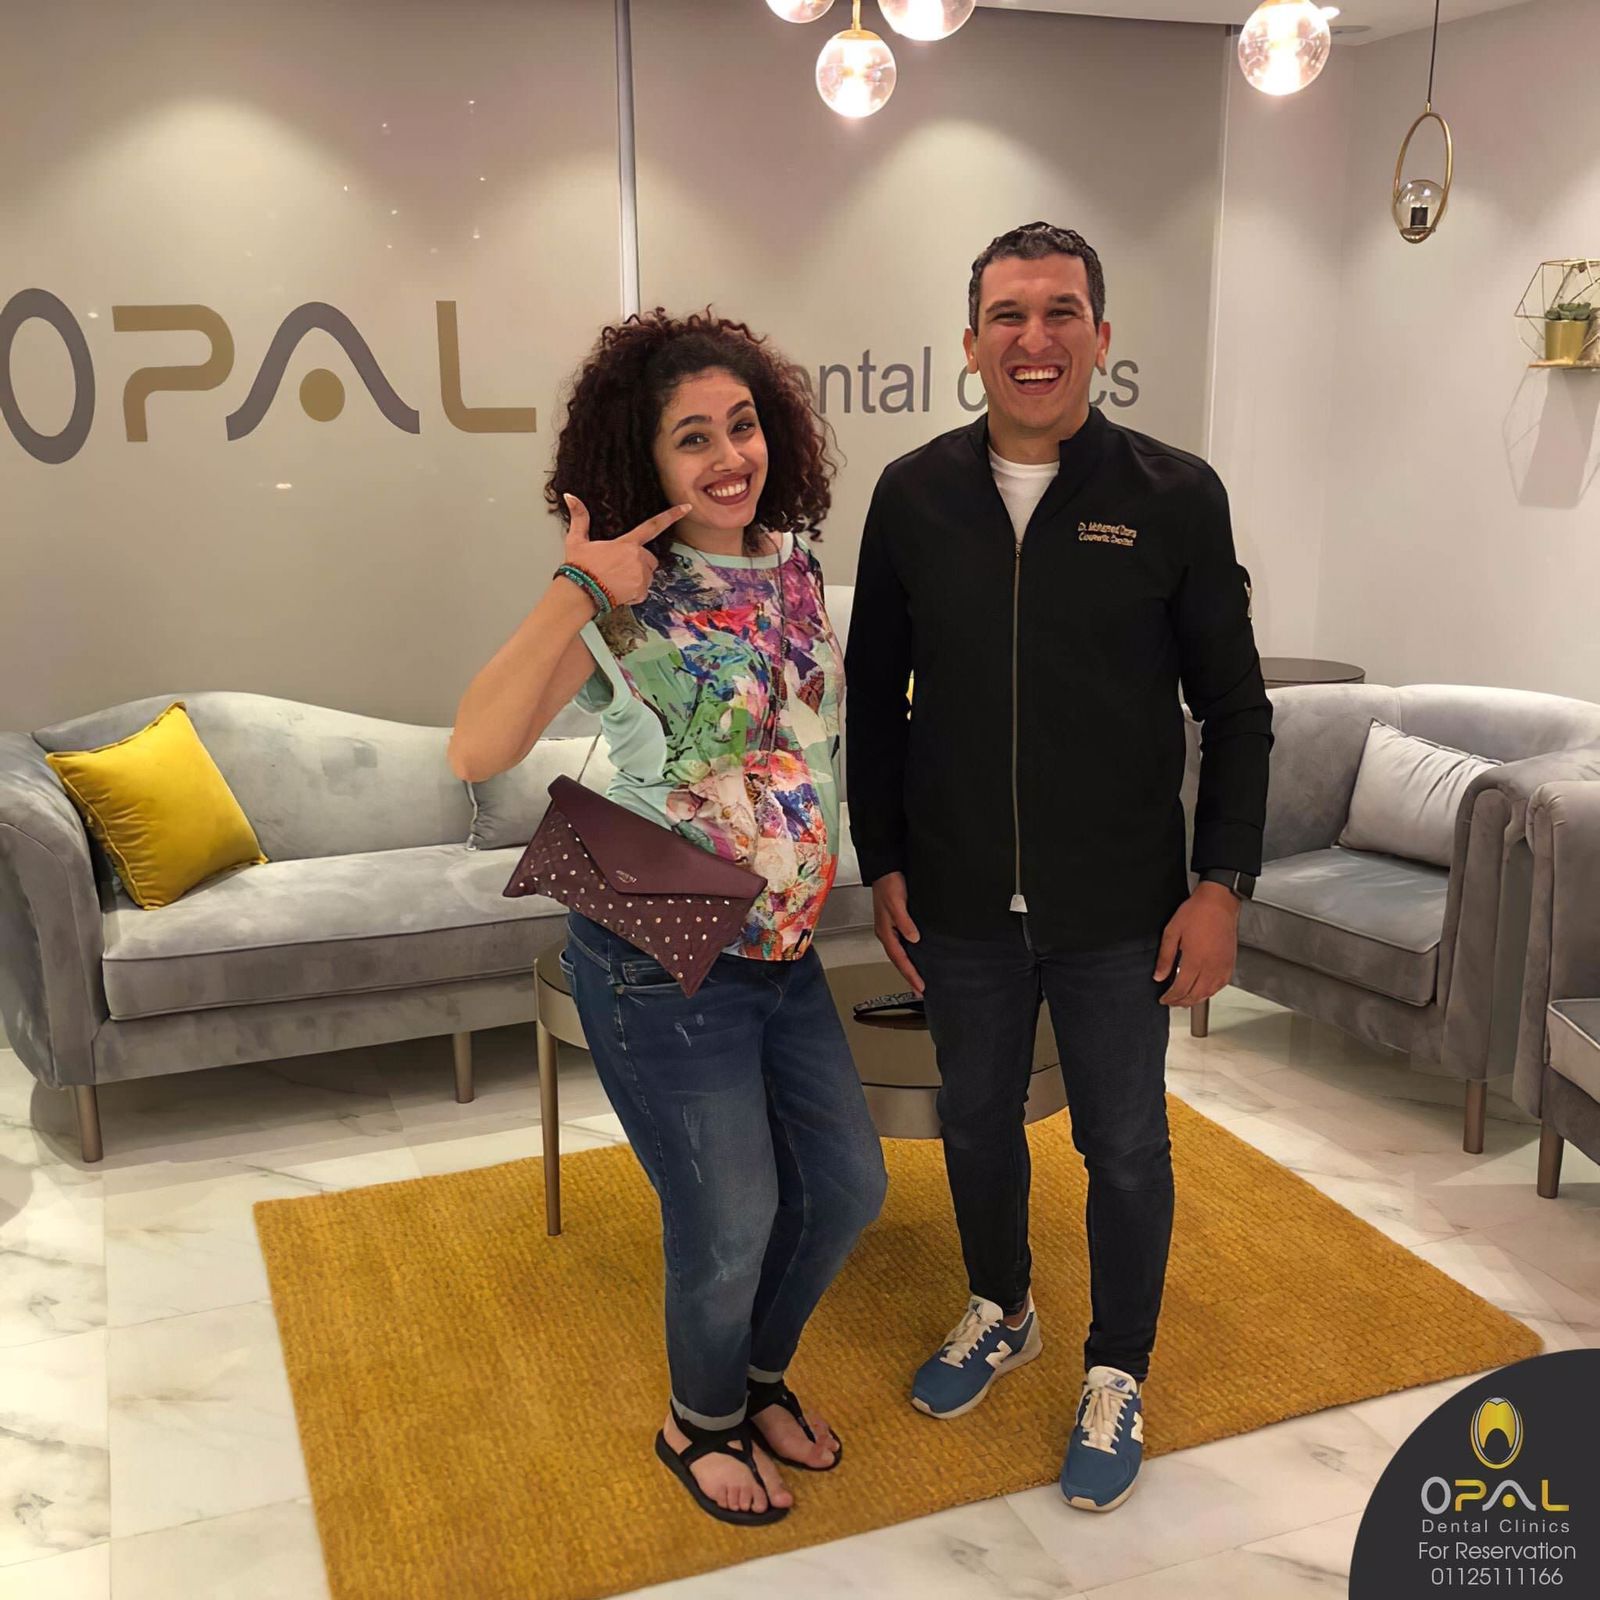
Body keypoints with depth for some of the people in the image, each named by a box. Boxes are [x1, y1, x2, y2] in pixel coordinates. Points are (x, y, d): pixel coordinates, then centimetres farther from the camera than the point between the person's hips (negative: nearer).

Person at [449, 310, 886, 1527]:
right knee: (731, 1224, 5)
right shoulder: (623, 602, -16)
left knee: (846, 1187, 16)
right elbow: (477, 750, -30)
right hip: (662, 966, -6)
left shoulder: (797, 566, 2)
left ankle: (759, 1377, 44)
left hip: (787, 949, 7)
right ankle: (701, 1421, 37)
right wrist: (575, 593, -34)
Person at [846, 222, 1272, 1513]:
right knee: (977, 1120, 19)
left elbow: (1234, 707, -3)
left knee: (1125, 1146, 11)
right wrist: (881, 861, 3)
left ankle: (1118, 1374, 34)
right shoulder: (914, 495, -2)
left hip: (1118, 911, -2)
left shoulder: (1175, 496, -8)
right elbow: (875, 694, 5)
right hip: (959, 901, 2)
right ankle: (1001, 1312, 46)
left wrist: (1222, 884, -7)